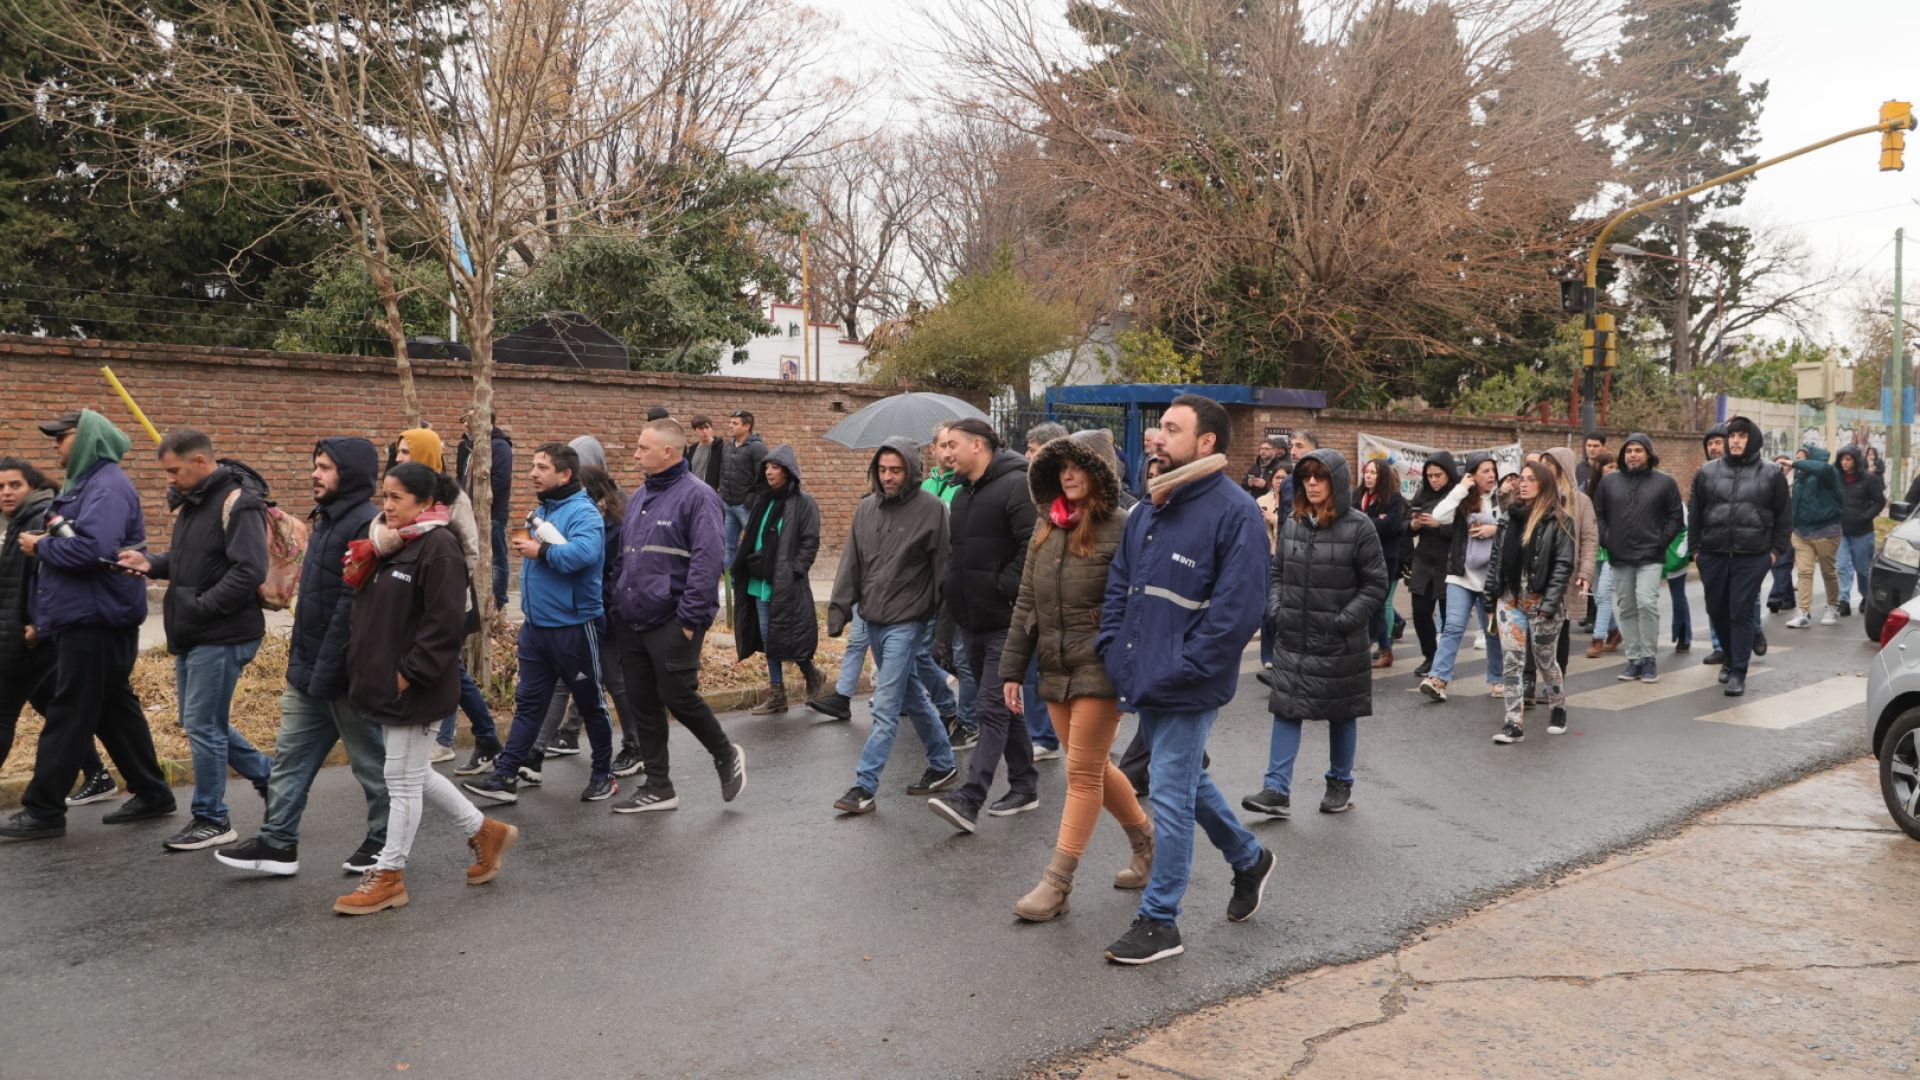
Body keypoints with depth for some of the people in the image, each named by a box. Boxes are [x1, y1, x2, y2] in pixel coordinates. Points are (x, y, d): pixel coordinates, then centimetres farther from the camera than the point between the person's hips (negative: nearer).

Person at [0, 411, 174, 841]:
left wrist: (41, 546, -13)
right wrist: (45, 617, 15)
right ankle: (151, 793, 20)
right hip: (81, 618, 10)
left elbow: (93, 548, -30)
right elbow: (70, 544, 20)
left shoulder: (108, 486, -15)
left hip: (95, 623, -10)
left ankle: (43, 811, 2)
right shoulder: (85, 482, 18)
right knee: (115, 710, 14)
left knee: (69, 716, -4)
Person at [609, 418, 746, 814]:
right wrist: (618, 605, 14)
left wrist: (690, 618, -20)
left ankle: (726, 755, 20)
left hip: (672, 622, -8)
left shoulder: (697, 496, -11)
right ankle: (658, 787, 20)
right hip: (631, 621, 8)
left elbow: (708, 560, -17)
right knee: (643, 703, 10)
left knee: (678, 696, -6)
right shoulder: (639, 496, 14)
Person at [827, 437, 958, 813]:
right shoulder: (866, 509, 8)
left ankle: (864, 787, -4)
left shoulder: (930, 508, -9)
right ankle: (943, 766, 32)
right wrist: (839, 609, 5)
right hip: (871, 620, 7)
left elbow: (943, 568, -10)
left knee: (886, 707, -7)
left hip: (906, 623, -7)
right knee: (914, 698, 18)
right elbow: (851, 563, 12)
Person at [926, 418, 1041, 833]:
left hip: (1004, 622, -9)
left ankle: (969, 799, -14)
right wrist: (951, 597, 13)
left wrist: (1003, 590, -19)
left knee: (992, 709, -10)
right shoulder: (962, 495, 17)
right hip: (972, 620, 9)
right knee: (1002, 706, 15)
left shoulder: (1016, 486, -13)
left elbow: (1033, 549, -21)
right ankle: (1024, 787, 26)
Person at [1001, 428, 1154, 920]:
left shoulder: (1120, 529, -10)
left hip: (1100, 668, -7)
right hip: (1056, 670, 7)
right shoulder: (1046, 527, 9)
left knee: (1083, 773, -2)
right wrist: (1013, 669, 10)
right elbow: (1026, 604, 12)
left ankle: (1056, 883, 3)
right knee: (1095, 768, 15)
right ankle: (1148, 842, 35)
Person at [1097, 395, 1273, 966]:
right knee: (1187, 780, 22)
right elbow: (1120, 583, 17)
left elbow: (1237, 610, -20)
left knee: (1170, 797, -1)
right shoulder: (1150, 508, 9)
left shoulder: (1235, 512, -16)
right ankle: (1249, 858, 45)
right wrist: (1112, 649, 4)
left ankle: (1159, 922, 12)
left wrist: (1177, 673, -20)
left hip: (1186, 689, -8)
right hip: (1143, 680, 8)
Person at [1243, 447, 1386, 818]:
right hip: (1292, 638, 4)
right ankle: (1277, 790, 0)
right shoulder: (1292, 522, 5)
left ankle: (1340, 784, 27)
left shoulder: (1359, 526, -9)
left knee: (1341, 714, 11)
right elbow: (1277, 571, 15)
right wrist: (1275, 610, 1)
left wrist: (1344, 620, -14)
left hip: (1340, 644, -3)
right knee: (1286, 709, -1)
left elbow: (1375, 584, -7)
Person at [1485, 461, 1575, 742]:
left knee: (1545, 660, 8)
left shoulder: (1559, 520, -6)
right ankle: (1514, 723, 2)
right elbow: (1496, 557, 13)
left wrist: (1550, 603, -17)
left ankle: (1557, 710, 32)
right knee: (1512, 661, 0)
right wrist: (1489, 596, 8)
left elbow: (1564, 565, -10)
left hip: (1542, 602, -4)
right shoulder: (1511, 516, 11)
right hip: (1510, 600, 4)